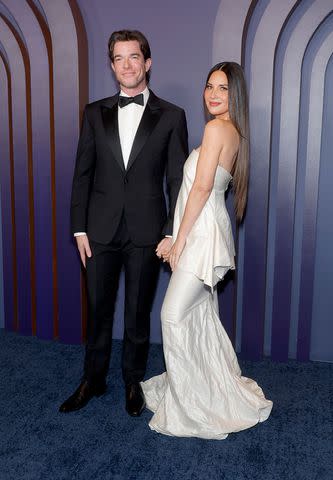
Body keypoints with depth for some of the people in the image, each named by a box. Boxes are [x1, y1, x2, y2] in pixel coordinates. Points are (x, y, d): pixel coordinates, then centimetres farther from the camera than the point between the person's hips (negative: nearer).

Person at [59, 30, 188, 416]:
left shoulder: (171, 116, 1)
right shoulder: (95, 113, 7)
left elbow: (177, 180, -1)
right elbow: (82, 174, 6)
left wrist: (172, 234, -7)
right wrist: (79, 228, 1)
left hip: (146, 232, -2)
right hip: (101, 230, 2)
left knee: (138, 314, 11)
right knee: (98, 311, 13)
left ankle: (133, 381, 32)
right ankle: (93, 380, 32)